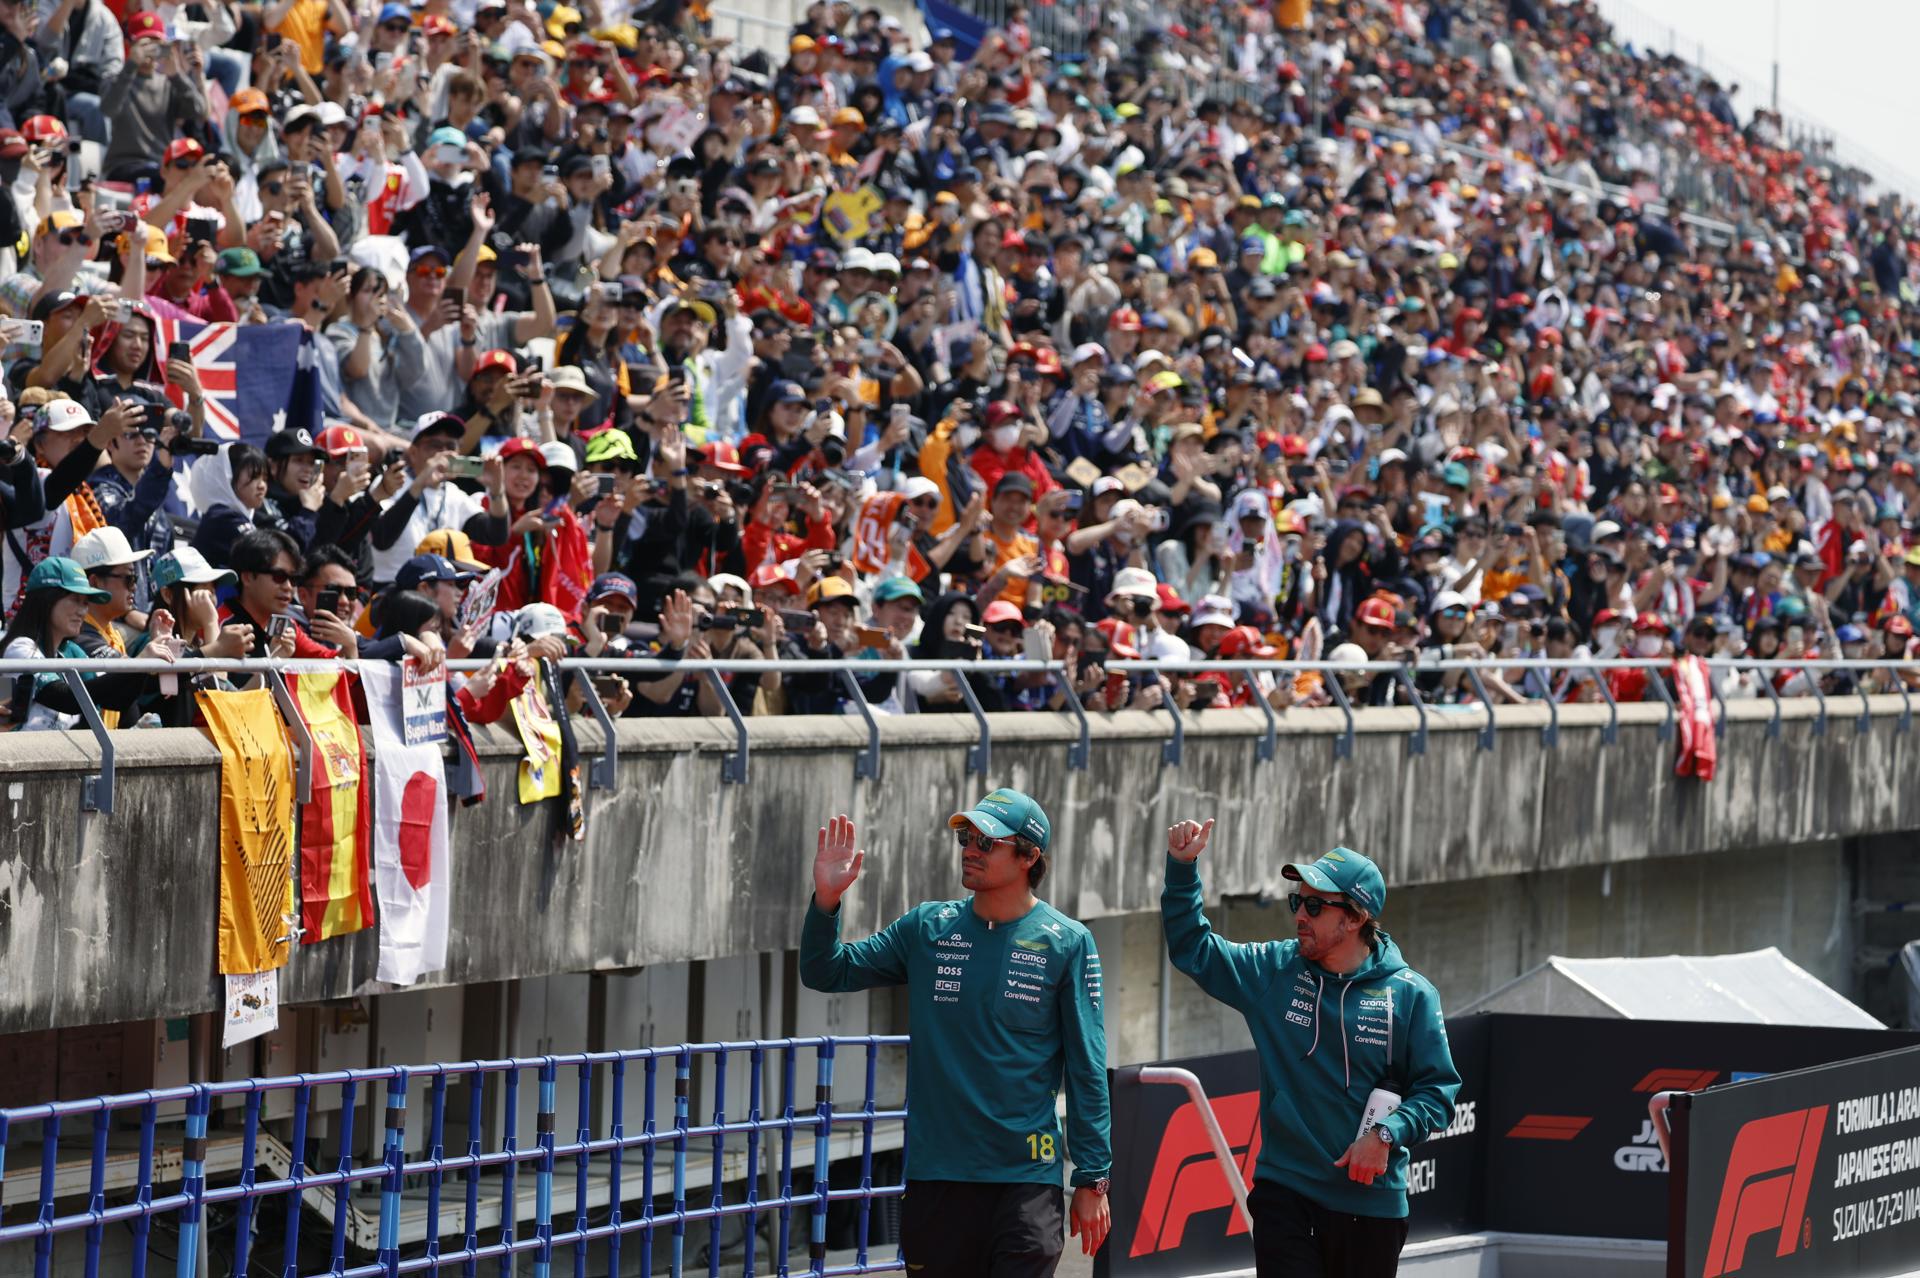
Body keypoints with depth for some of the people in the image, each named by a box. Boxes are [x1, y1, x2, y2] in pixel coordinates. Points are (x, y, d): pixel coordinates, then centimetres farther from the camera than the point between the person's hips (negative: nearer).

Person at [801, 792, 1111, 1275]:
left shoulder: (1067, 943, -2)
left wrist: (1092, 1180, -5)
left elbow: (1086, 1072, -2)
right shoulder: (926, 929, 8)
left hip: (1026, 1180, -3)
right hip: (935, 1176, 3)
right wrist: (826, 901, -7)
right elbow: (826, 973, 10)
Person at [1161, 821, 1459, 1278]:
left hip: (1371, 1202, -1)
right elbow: (1193, 950, 10)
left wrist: (1387, 1134, -18)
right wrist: (1183, 869, -2)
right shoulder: (1274, 971, 4)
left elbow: (1438, 1088, -2)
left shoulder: (1409, 995, -4)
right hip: (1283, 1192, 1)